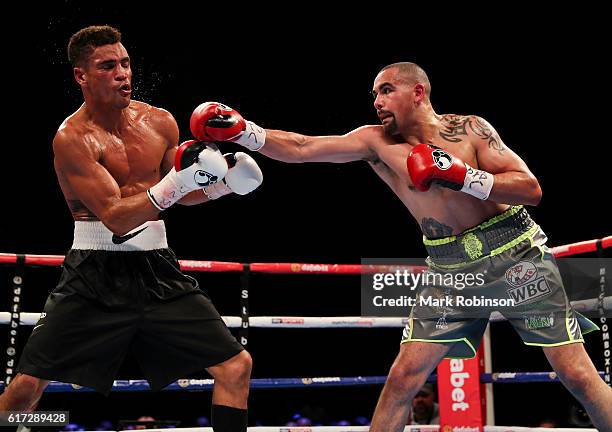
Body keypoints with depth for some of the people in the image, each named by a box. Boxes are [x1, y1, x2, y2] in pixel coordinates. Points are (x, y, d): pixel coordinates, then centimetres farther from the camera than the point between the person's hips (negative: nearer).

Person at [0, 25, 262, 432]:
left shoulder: (160, 122, 4)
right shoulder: (73, 138, -13)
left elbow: (182, 193, 19)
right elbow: (114, 218, -21)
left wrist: (223, 180, 1)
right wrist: (174, 183, -30)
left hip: (157, 268, 5)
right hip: (96, 275, -5)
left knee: (236, 365, -1)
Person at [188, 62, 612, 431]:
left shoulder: (469, 129, -6)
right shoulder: (376, 142, 0)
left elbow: (531, 189, -11)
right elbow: (300, 148, -8)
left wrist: (461, 177, -22)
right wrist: (241, 131, -20)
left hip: (517, 258, -3)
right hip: (452, 272, 3)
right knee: (403, 376, -4)